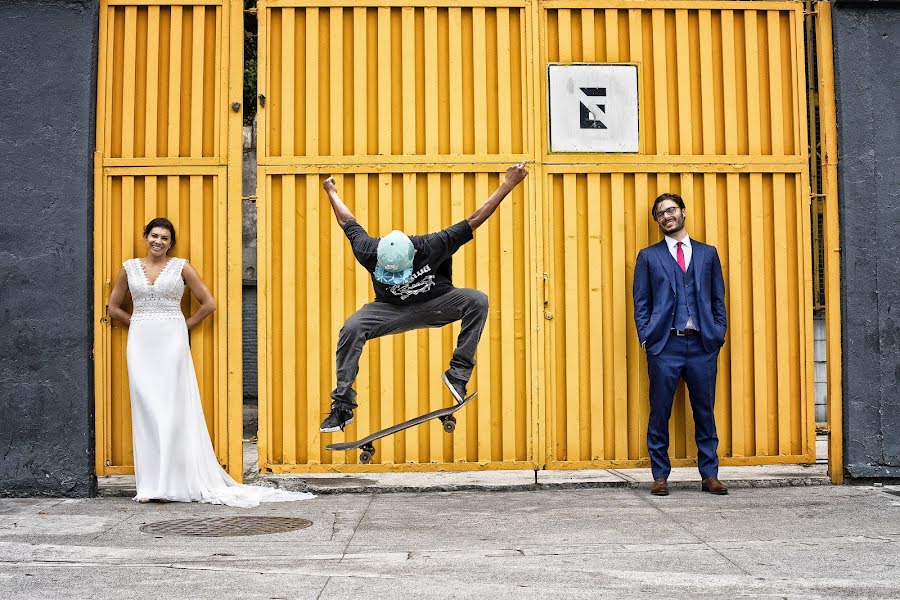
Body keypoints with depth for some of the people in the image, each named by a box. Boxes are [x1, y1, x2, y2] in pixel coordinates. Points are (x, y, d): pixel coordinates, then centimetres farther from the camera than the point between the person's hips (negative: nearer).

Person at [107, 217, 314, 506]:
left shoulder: (181, 267, 2)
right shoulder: (129, 267, 10)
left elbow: (208, 304, 3)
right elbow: (114, 307, 18)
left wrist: (183, 326, 3)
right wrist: (140, 323, 9)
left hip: (172, 342, -2)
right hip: (140, 343, 2)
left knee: (173, 409, -4)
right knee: (145, 410, 1)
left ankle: (175, 481, 1)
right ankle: (150, 483, 6)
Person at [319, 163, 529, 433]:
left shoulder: (432, 247, -31)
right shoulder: (369, 253, -26)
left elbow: (474, 220, -25)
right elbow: (349, 223, -5)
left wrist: (507, 184, -23)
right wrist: (332, 193, 11)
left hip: (434, 304, -1)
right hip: (391, 309, 1)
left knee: (477, 301, -29)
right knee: (351, 329, -26)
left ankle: (458, 372, -27)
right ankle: (342, 405, -17)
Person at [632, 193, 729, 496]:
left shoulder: (708, 253, 15)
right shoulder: (648, 256, 10)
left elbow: (718, 299, 14)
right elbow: (641, 303, 8)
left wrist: (719, 335, 3)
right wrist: (646, 338, -3)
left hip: (703, 345, 1)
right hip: (665, 345, -1)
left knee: (705, 413, 5)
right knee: (659, 413, 1)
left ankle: (709, 474, 13)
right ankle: (660, 475, 10)